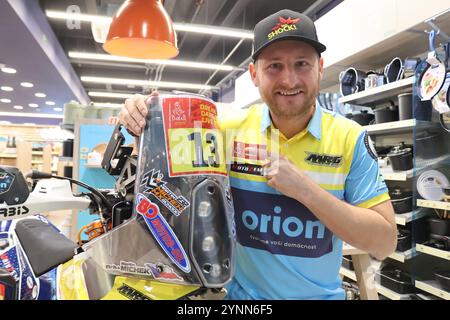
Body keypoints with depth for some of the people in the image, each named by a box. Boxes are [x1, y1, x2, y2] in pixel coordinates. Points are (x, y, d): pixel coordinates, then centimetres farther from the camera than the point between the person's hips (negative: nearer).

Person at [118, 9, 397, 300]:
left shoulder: (350, 138, -15)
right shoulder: (228, 129, -13)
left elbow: (385, 243, -17)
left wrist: (305, 189, -28)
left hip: (321, 295, 0)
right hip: (243, 292, 1)